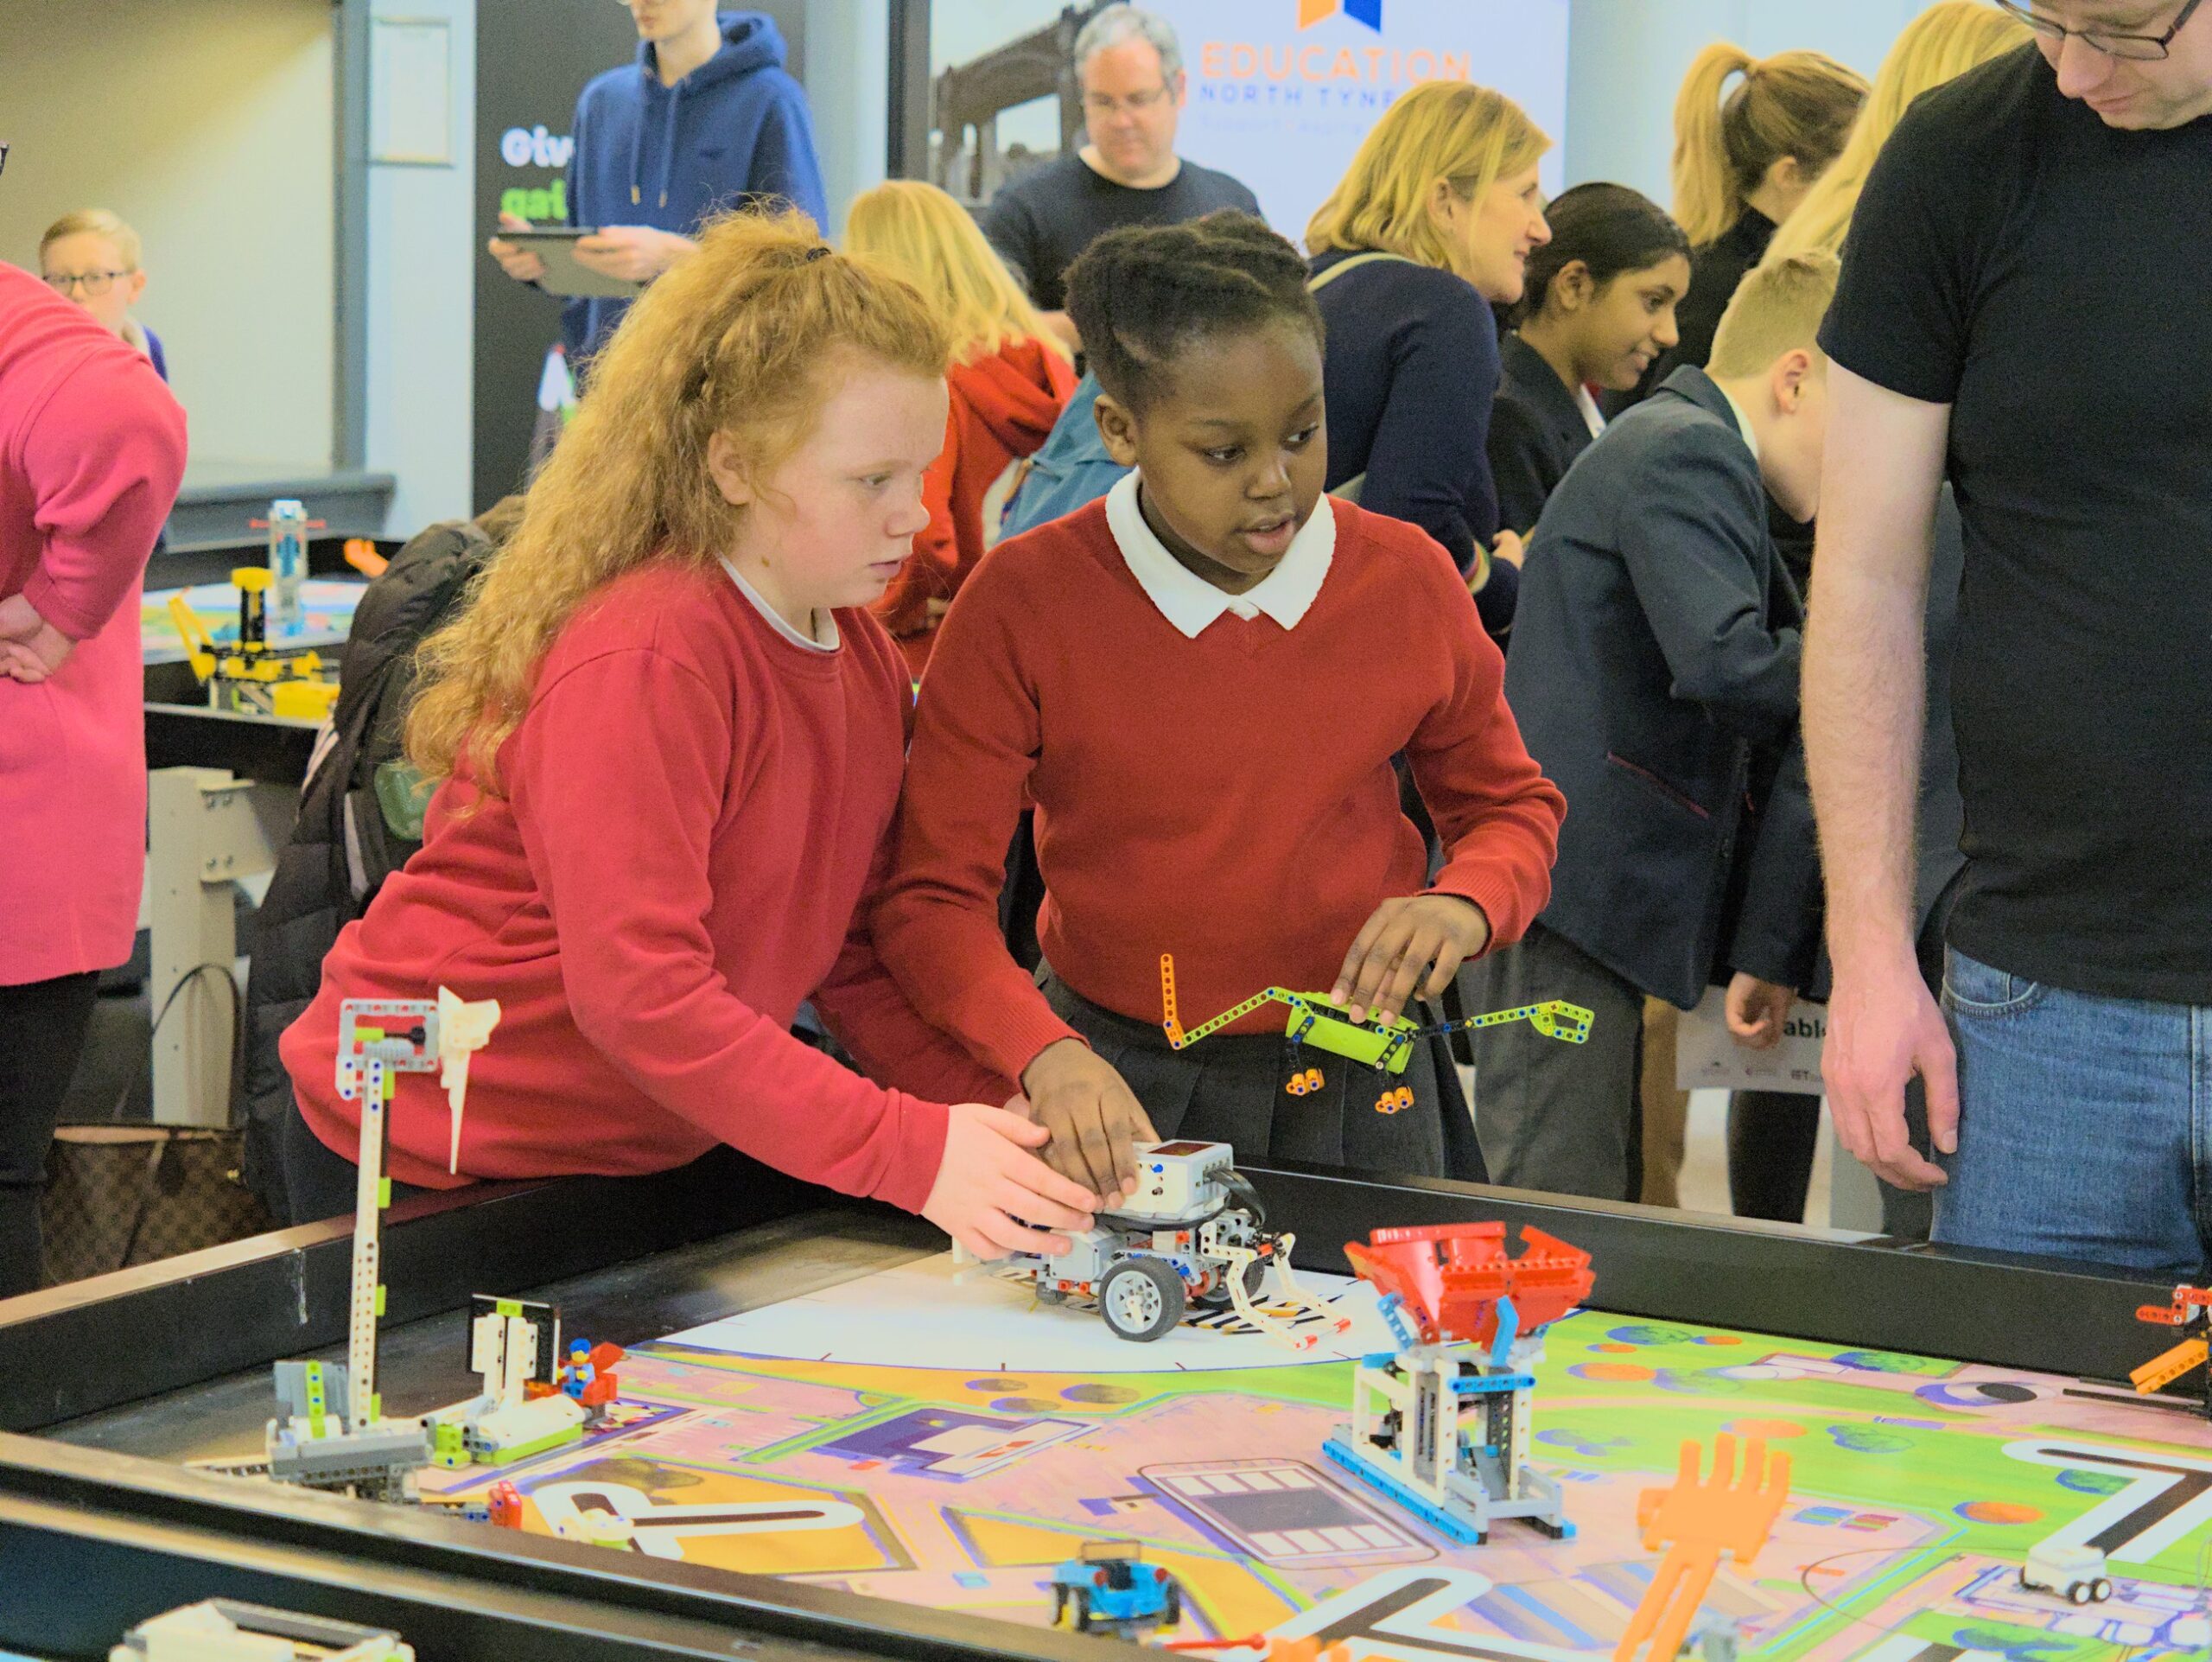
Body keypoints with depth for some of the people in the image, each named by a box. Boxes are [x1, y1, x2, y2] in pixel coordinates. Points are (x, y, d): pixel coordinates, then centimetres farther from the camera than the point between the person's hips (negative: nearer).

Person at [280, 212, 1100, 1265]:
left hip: (636, 1158, 7)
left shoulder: (862, 657, 4)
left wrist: (997, 1121, -12)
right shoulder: (641, 659, -24)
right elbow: (638, 991, -30)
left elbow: (854, 959, 4)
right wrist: (911, 1153, -34)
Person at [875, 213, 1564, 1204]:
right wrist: (1044, 1055, -28)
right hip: (1116, 1087, -2)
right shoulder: (1023, 604, -10)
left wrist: (1463, 903, -11)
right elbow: (933, 896, -10)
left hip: (1358, 1087, 2)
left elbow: (1509, 805, 12)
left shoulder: (1407, 582, -3)